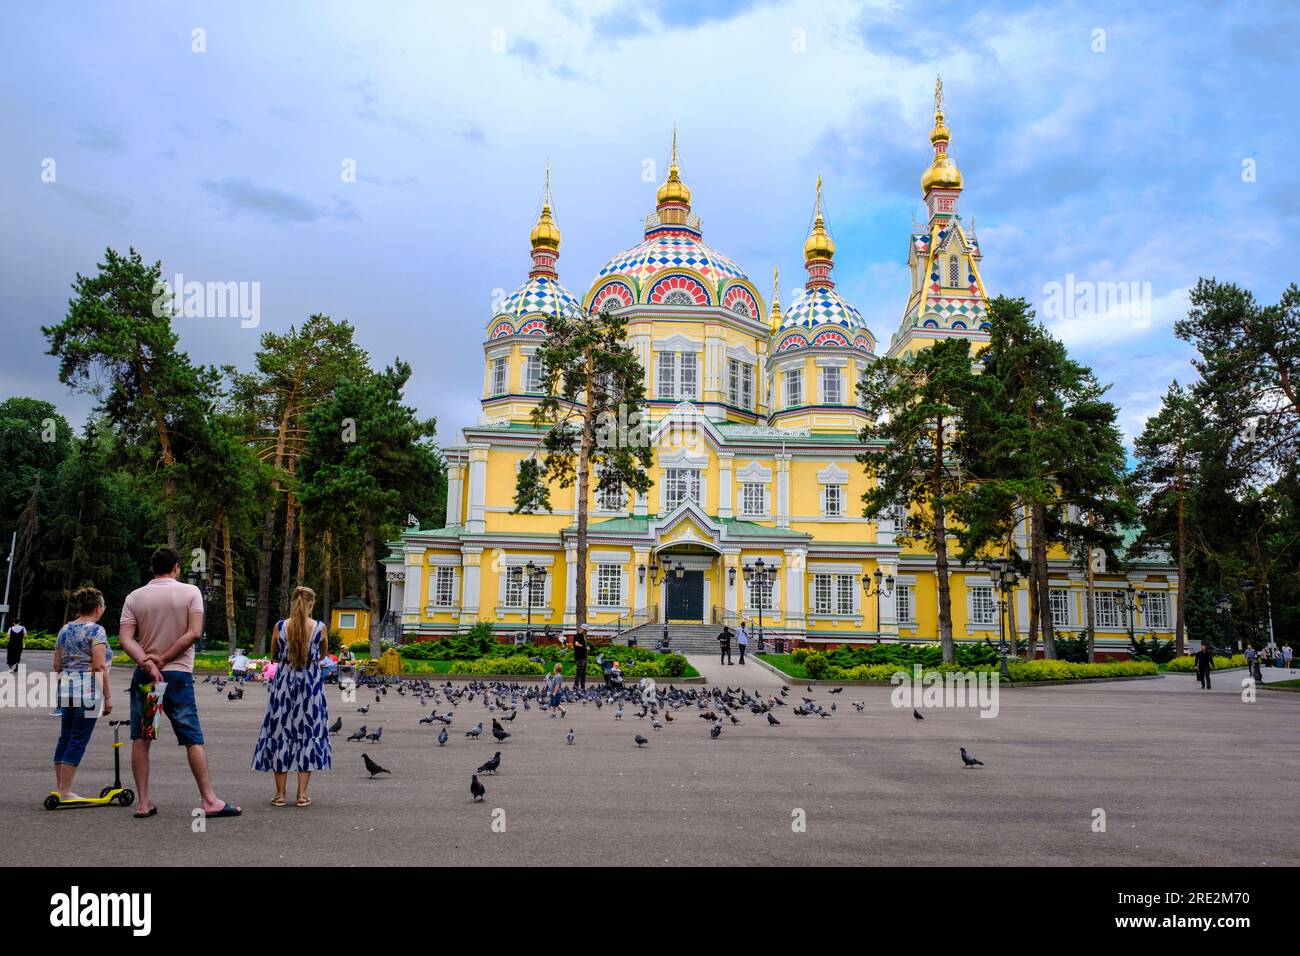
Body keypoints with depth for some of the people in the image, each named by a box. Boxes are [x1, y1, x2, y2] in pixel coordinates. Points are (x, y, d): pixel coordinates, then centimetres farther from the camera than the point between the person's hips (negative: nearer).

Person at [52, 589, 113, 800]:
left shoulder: (64, 630, 13)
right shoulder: (96, 630, -10)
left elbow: (57, 665, 17)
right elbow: (99, 667, -15)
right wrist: (107, 696, -11)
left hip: (65, 689, 8)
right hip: (87, 691, -8)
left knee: (65, 737, 15)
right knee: (78, 739, -2)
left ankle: (59, 787, 21)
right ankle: (65, 791, 0)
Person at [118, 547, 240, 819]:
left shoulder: (134, 597, 5)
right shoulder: (190, 592, -2)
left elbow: (125, 639, -6)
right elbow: (194, 633, -11)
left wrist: (148, 664, -13)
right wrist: (162, 660, -8)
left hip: (144, 674, 2)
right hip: (178, 674, -2)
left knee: (140, 738, 9)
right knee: (193, 738, 0)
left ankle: (143, 802, 9)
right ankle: (209, 799, -2)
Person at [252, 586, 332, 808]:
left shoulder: (280, 627, -6)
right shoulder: (319, 627, -6)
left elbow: (274, 657, 7)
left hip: (284, 682, 0)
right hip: (311, 682, 0)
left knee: (280, 733, 9)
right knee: (308, 733, 7)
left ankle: (280, 794, 11)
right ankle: (302, 794, 7)